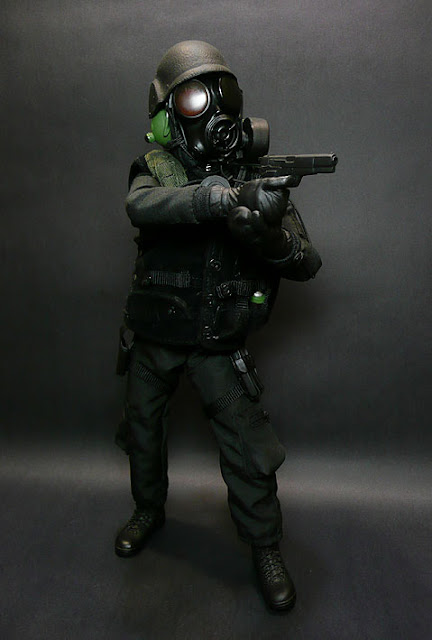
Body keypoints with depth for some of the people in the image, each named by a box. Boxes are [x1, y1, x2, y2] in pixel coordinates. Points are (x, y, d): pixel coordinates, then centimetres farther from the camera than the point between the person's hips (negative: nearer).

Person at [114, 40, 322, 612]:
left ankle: (266, 548, 27)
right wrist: (228, 196, -44)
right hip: (154, 338, 2)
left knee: (248, 449, 1)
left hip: (220, 344, -1)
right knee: (142, 431, 19)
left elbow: (309, 264, -9)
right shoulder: (157, 168, -6)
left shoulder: (261, 177, -7)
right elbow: (141, 206, -31)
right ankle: (149, 511, 47)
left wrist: (272, 240, -31)